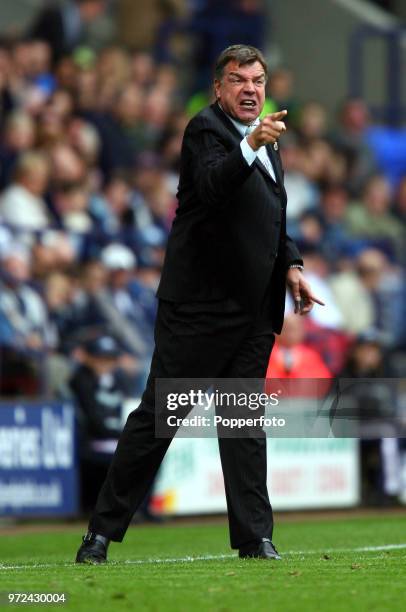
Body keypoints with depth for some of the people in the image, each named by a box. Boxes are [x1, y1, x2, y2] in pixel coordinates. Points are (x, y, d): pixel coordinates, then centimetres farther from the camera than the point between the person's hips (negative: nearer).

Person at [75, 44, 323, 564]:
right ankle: (102, 531, 2)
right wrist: (251, 145, -45)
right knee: (158, 415, -4)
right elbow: (213, 184, -29)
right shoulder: (206, 129, -8)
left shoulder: (264, 138, 17)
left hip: (253, 308, 7)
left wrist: (290, 265, 14)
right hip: (198, 304, -7)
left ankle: (254, 537, 10)